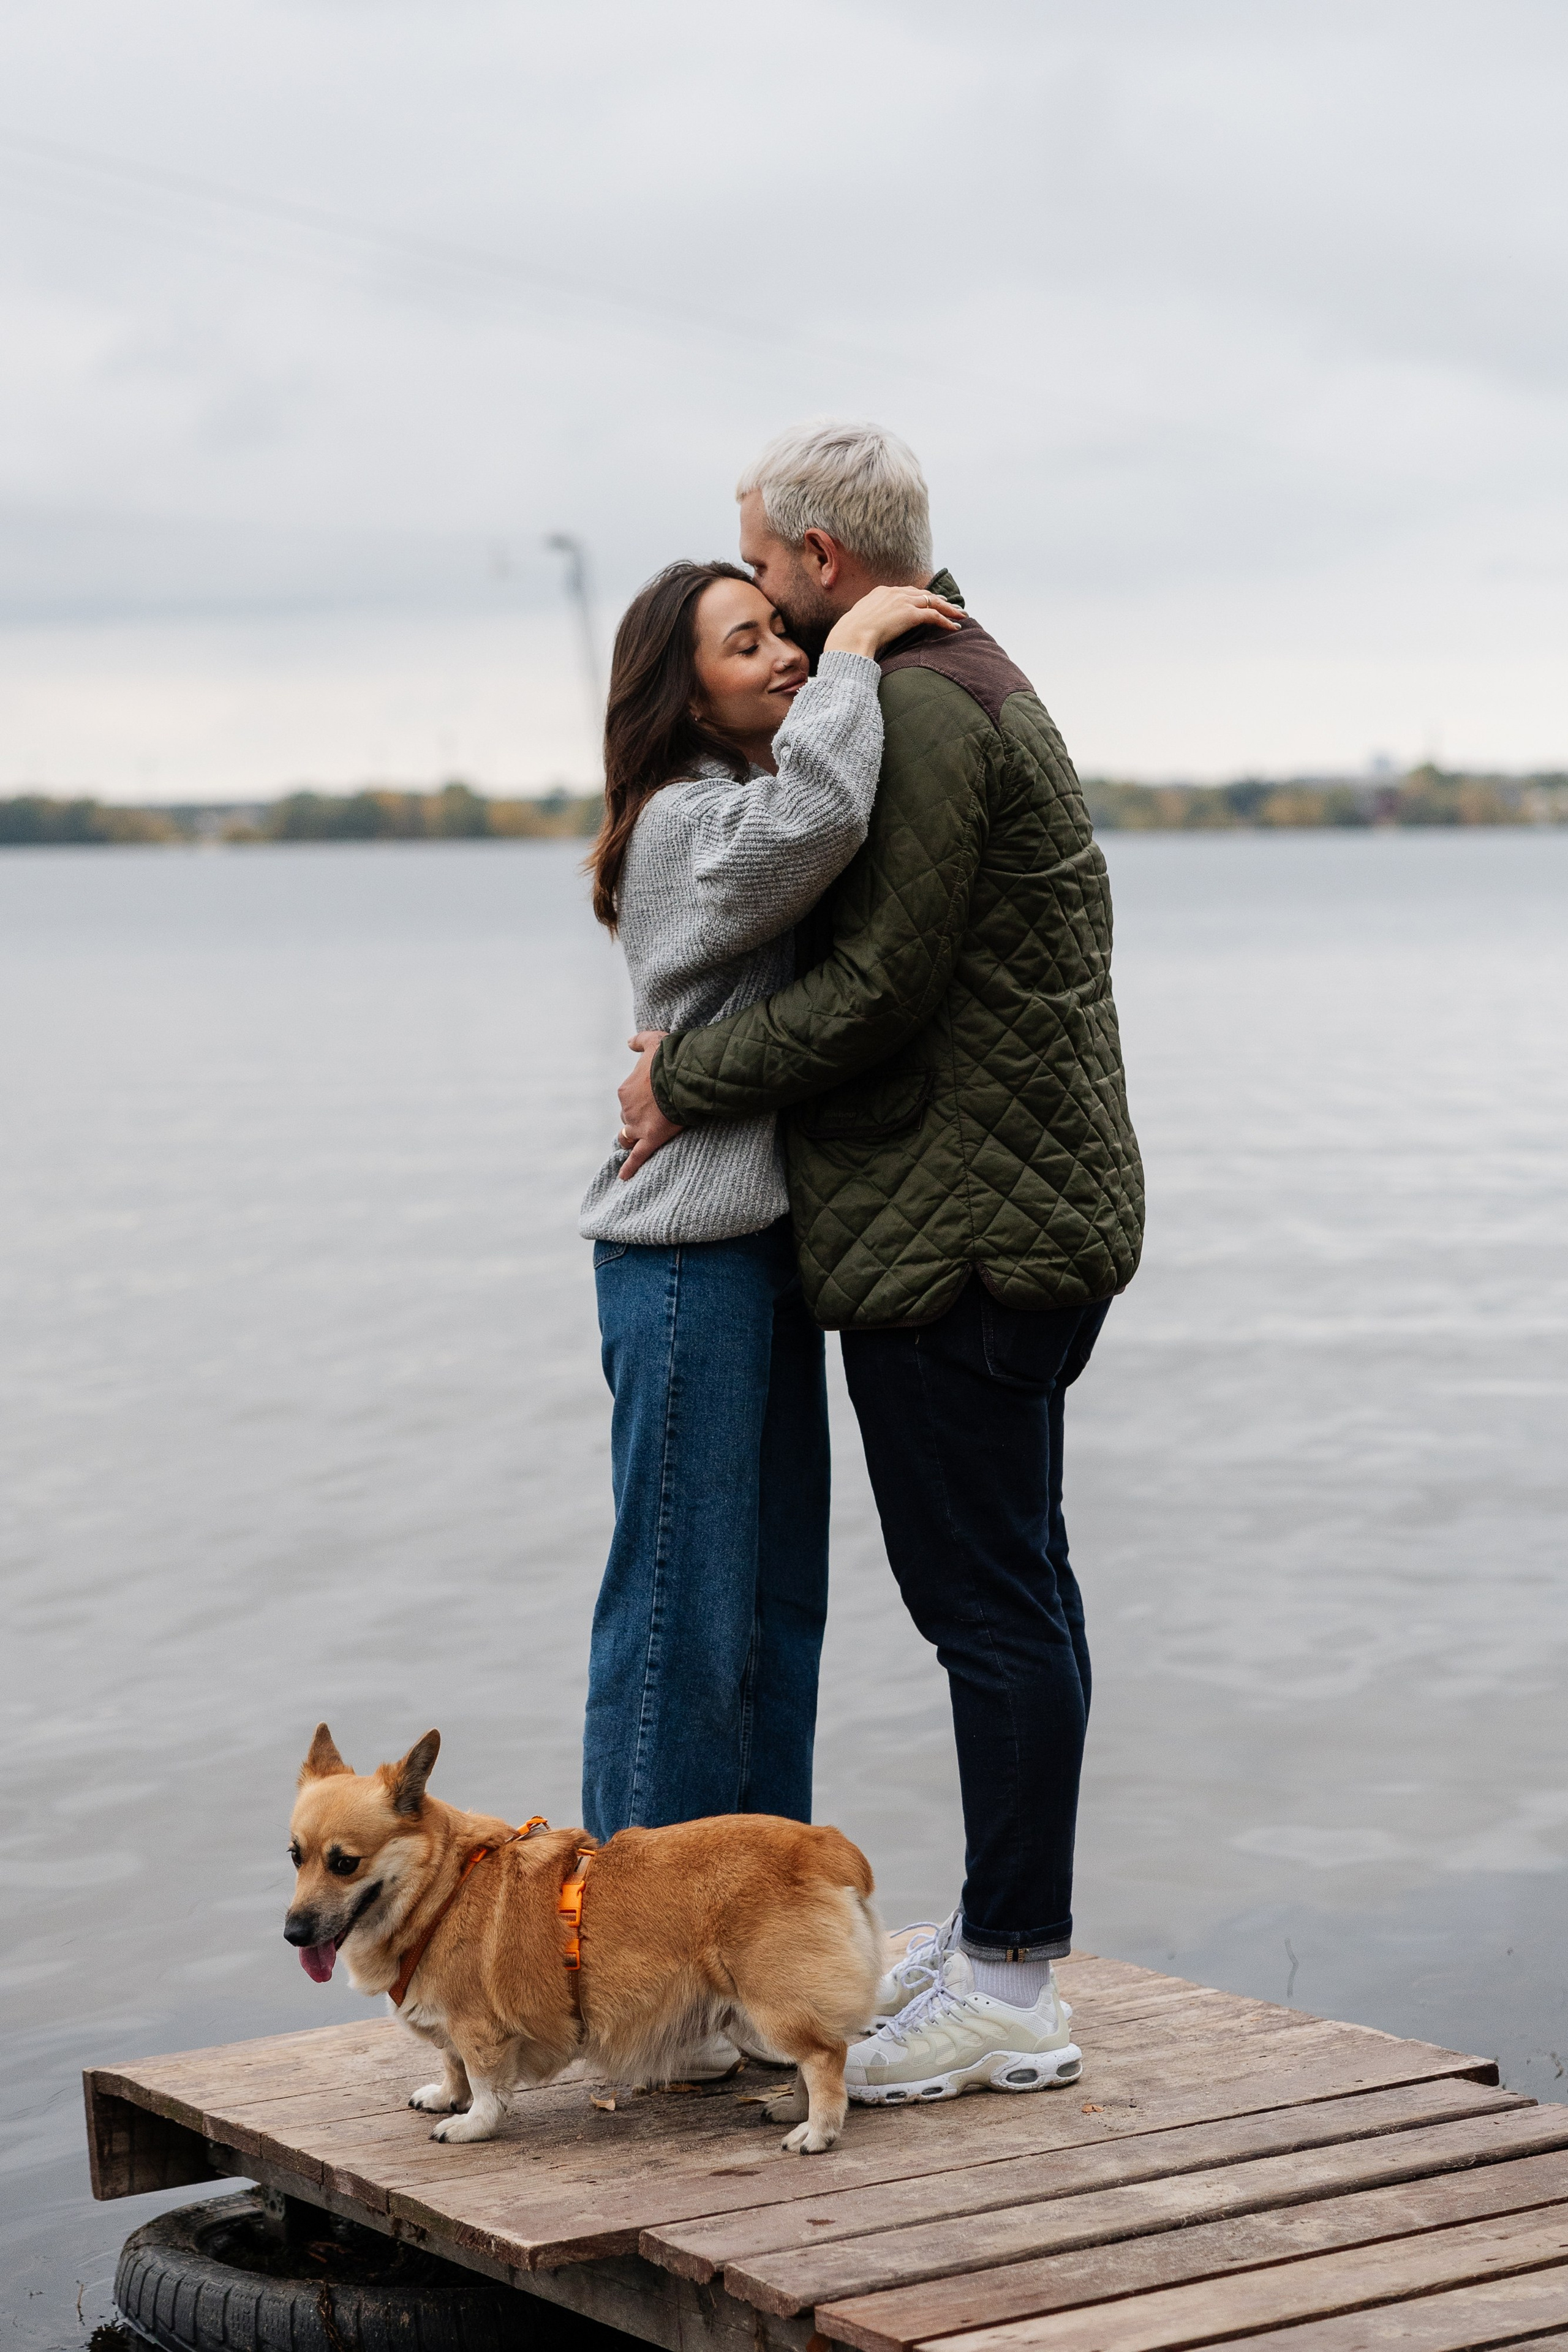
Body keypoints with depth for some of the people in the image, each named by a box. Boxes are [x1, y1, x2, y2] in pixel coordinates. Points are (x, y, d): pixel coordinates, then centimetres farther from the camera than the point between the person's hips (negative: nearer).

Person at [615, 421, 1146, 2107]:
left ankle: (1011, 1995, -1)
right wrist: (708, 1047, 11)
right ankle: (998, 1931, 25)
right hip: (1034, 1212, 11)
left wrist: (689, 1080, -8)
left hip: (956, 1237, -11)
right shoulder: (978, 687, 20)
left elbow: (879, 986, -20)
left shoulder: (920, 712, -15)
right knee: (1010, 1582, 15)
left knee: (987, 1595, -7)